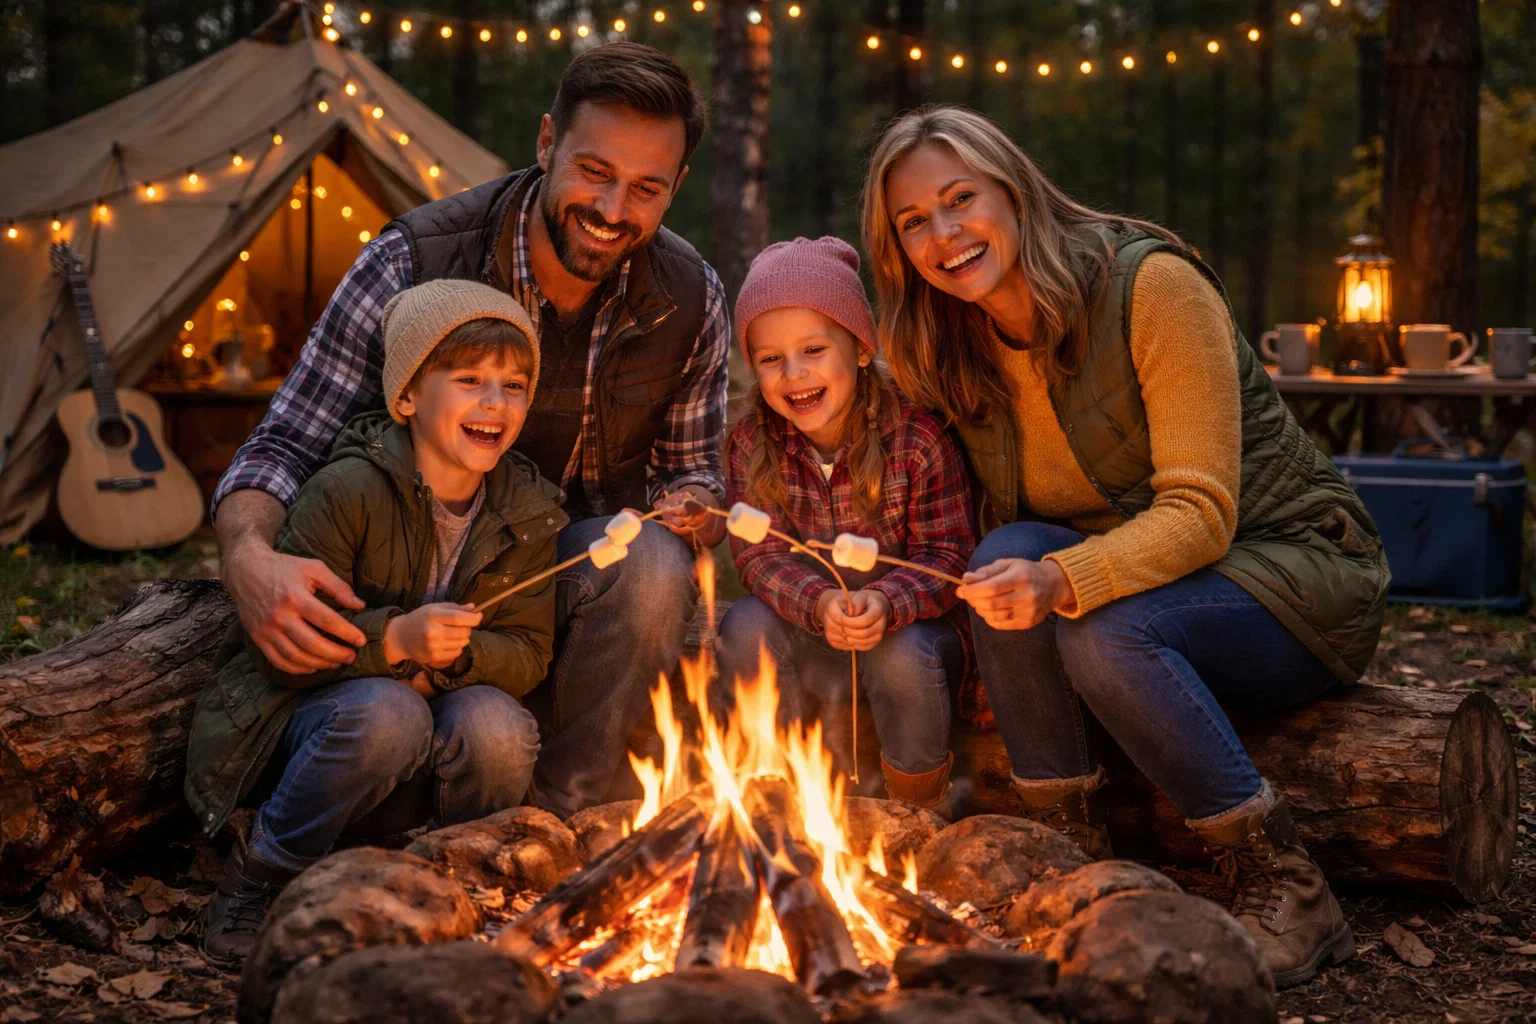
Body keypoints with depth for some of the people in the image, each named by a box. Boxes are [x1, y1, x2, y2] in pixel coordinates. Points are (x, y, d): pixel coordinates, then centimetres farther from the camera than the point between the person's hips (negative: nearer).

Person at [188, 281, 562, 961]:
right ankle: (257, 881, -13)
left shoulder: (529, 515, -2)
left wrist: (455, 655, -25)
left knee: (498, 726, -29)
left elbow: (527, 653, -3)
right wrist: (394, 640, -33)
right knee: (385, 714, -36)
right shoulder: (349, 491, -18)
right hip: (306, 724, -3)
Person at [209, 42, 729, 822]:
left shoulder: (691, 302, -8)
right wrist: (248, 557, -38)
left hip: (592, 563, 2)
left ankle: (558, 816, -13)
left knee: (654, 563, -34)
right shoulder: (414, 263, -18)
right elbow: (287, 444, -16)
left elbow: (691, 467, 9)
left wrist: (693, 511, -17)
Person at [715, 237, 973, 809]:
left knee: (901, 654, -34)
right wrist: (819, 603, -36)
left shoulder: (917, 438, -15)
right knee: (745, 627, -25)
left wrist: (886, 603, -38)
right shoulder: (752, 445, -7)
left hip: (906, 630, -2)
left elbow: (946, 556, -15)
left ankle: (920, 802, -3)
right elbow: (759, 555, -13)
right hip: (808, 644, 3)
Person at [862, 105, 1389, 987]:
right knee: (1008, 559, -25)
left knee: (1106, 631, -33)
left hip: (1294, 571, -5)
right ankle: (1075, 855, -15)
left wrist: (1063, 582, -40)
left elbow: (1201, 512, -24)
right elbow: (1011, 541, 4)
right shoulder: (963, 360, 0)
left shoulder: (1152, 285, -19)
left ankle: (1287, 891, -19)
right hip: (1134, 575, 5)